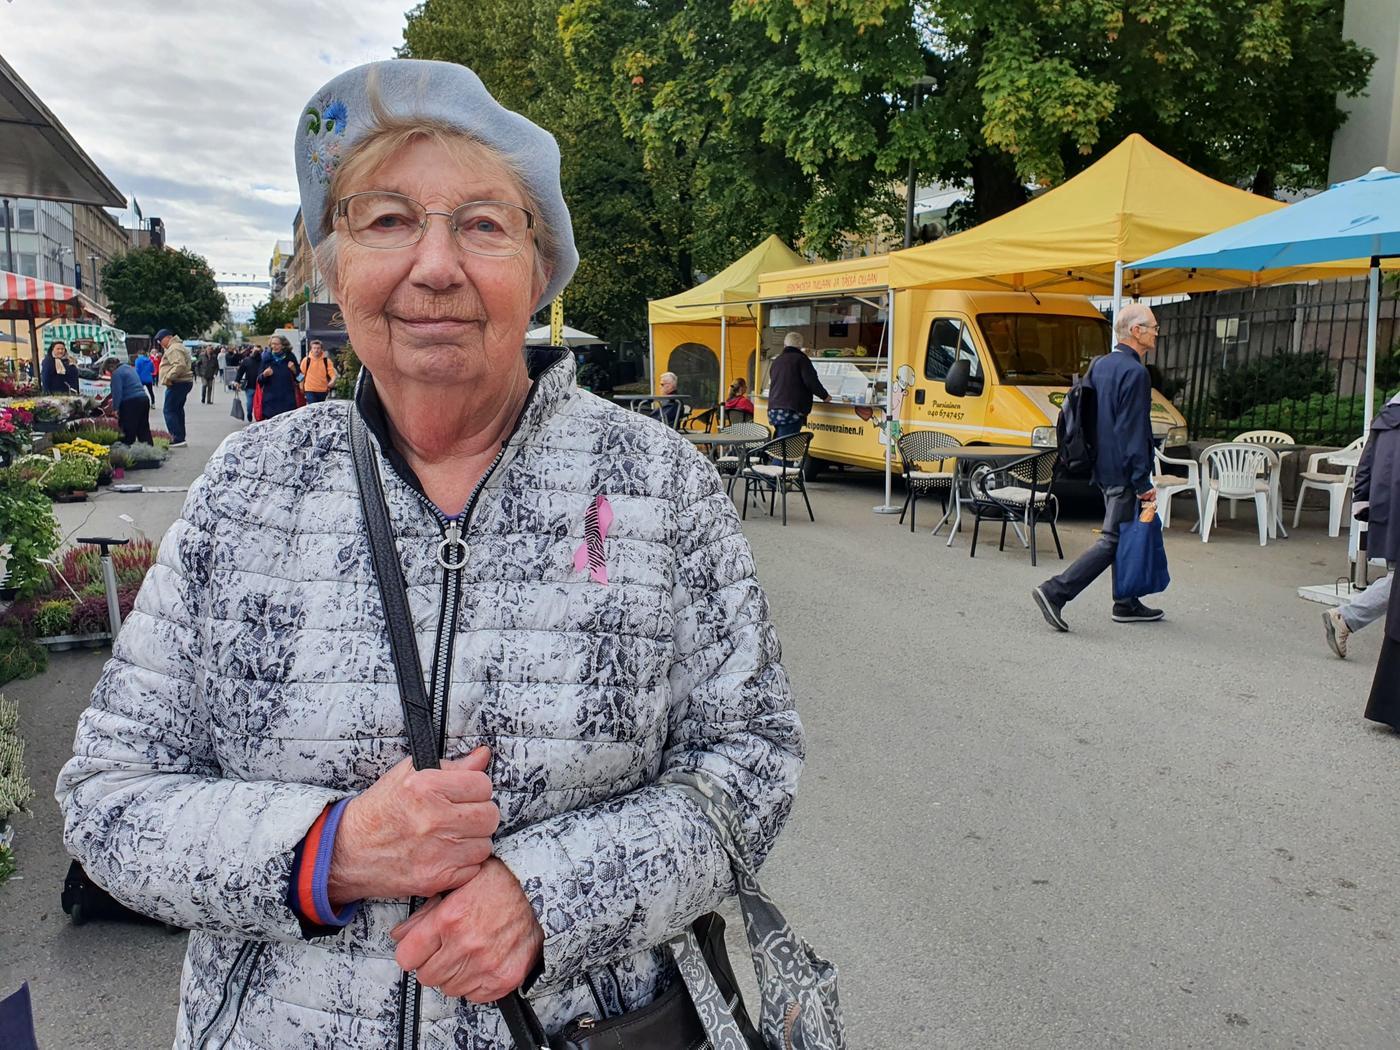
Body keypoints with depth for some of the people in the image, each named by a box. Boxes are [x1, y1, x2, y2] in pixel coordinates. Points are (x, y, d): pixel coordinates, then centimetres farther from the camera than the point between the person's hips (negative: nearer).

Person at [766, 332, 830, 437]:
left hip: (774, 410, 7)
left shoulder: (777, 360, 18)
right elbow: (812, 382, -11)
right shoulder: (801, 359, -3)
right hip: (792, 411, -7)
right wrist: (824, 396, 5)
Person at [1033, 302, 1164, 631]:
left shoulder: (1100, 365, 11)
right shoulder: (1135, 372, -17)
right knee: (1113, 539, -7)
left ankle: (1126, 604, 24)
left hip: (1103, 466, 10)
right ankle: (1056, 591, -13)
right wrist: (1143, 483, -17)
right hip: (1123, 471, -10)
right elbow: (1133, 433, -20)